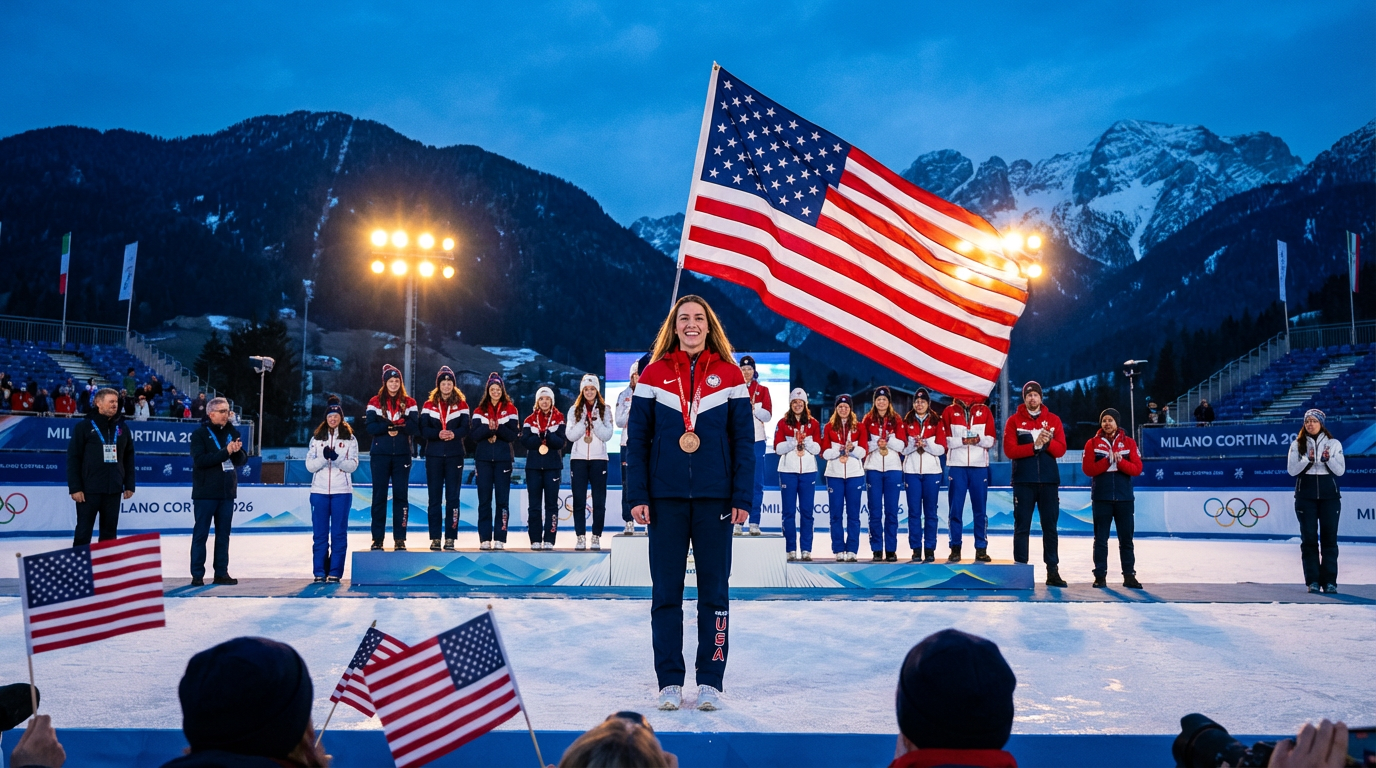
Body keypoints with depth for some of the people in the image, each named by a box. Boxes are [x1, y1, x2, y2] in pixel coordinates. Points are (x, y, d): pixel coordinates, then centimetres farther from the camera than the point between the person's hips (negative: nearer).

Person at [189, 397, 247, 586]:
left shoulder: (233, 433, 10)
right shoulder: (200, 434, -4)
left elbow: (242, 460, 7)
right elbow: (200, 460, -17)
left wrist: (237, 451, -15)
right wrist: (226, 452, -23)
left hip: (227, 491, 5)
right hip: (205, 492, -4)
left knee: (224, 533, 8)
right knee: (201, 533, 0)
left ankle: (221, 572, 13)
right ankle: (197, 574, 5)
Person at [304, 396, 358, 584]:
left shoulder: (350, 438, 5)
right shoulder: (316, 438, 10)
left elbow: (353, 465, -4)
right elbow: (309, 466, 3)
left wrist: (337, 458, -21)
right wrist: (324, 457, -15)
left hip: (341, 491, -1)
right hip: (319, 491, 2)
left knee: (339, 533, -1)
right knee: (319, 533, 2)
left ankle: (335, 572, 3)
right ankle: (320, 572, 8)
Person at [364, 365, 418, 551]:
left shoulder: (409, 403, 6)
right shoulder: (375, 402, 5)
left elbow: (415, 427, -5)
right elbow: (370, 427, -6)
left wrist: (394, 425, -18)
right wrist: (389, 426, -19)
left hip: (402, 455, 0)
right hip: (380, 455, 0)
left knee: (400, 495, 1)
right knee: (379, 495, 2)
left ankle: (399, 539, 5)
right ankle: (377, 538, 7)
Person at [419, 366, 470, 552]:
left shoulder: (461, 404, 7)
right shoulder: (429, 404, 8)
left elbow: (465, 428, -3)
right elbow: (423, 429, -2)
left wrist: (453, 434, -24)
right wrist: (438, 434, -21)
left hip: (454, 455, -1)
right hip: (434, 455, 1)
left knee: (452, 496, -1)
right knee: (435, 497, 2)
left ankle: (450, 538, 1)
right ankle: (435, 538, 5)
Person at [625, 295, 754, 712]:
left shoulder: (730, 376, 3)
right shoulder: (653, 375, 4)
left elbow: (744, 441, 3)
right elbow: (637, 440, 4)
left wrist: (742, 498, -4)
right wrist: (638, 497, -4)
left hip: (715, 500, 0)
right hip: (665, 500, 0)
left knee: (714, 591, 5)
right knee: (665, 592, 4)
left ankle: (710, 682, 13)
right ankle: (669, 682, 13)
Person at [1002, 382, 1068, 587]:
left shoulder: (1053, 420, 8)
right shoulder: (1014, 420, 2)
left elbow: (1061, 449, 0)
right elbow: (1009, 450, -9)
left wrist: (1048, 442, -19)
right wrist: (1034, 446, -17)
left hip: (1049, 481, 2)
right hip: (1023, 481, -2)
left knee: (1050, 527, 5)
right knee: (1022, 527, 2)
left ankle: (1053, 571, 9)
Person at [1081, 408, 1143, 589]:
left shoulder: (1129, 443, 5)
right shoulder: (1092, 443, 3)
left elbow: (1137, 469, -3)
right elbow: (1088, 469, -6)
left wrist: (1120, 461, -19)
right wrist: (1107, 461, -18)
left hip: (1124, 498, 1)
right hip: (1101, 498, -1)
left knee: (1126, 539, 6)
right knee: (1100, 539, 3)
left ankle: (1129, 576, 12)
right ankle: (1100, 575, 8)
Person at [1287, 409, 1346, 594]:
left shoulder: (1334, 444, 6)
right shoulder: (1297, 445, 6)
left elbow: (1340, 471, 0)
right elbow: (1292, 470, -2)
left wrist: (1329, 458, -17)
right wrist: (1308, 459, -16)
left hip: (1329, 495, 0)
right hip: (1305, 495, 0)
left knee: (1329, 537, -2)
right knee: (1309, 538, 0)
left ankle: (1330, 581, 1)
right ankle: (1313, 580, 4)